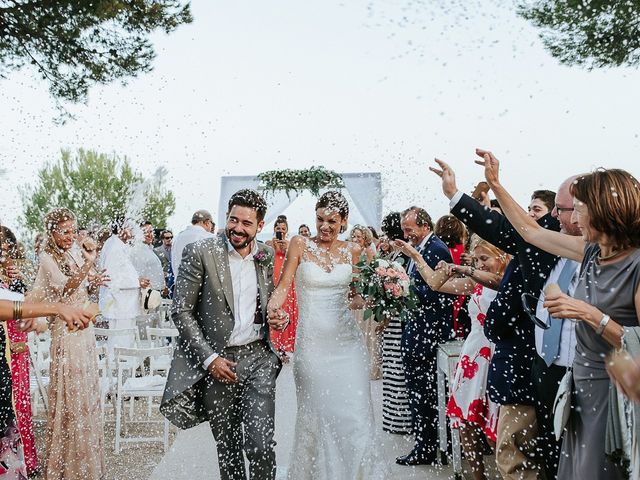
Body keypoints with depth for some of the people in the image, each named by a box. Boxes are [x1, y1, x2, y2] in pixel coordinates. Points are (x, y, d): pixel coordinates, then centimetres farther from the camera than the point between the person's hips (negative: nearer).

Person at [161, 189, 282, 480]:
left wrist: (278, 316, -3)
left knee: (261, 445, -5)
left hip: (259, 357, 2)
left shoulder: (267, 255, 5)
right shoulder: (200, 253, -8)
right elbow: (180, 311, -7)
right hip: (218, 362, -2)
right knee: (228, 448, 13)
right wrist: (210, 358, -12)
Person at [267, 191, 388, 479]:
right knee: (317, 416, 6)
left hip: (346, 342, 2)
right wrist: (273, 307, -26)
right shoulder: (300, 245, 0)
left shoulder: (352, 251, 7)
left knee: (354, 415, 1)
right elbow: (283, 286, -6)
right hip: (312, 343, -2)